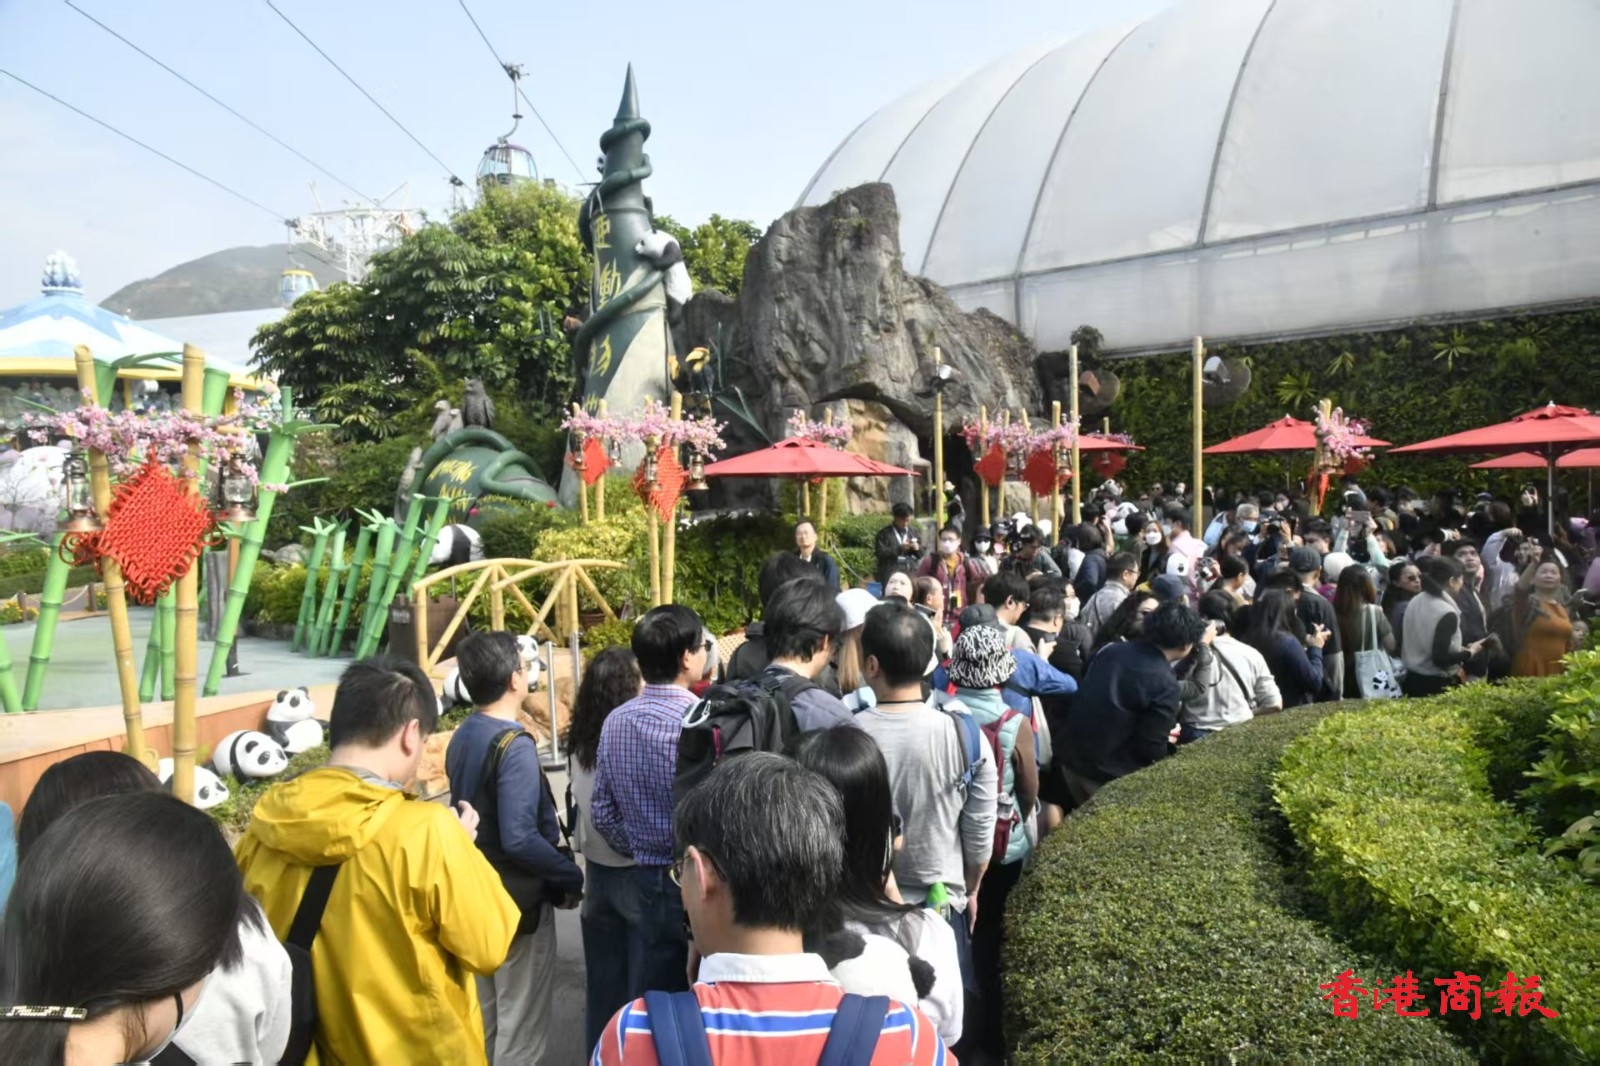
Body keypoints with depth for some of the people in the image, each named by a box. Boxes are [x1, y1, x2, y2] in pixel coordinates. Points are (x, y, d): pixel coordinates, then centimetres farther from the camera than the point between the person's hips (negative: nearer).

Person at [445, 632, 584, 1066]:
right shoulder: (514, 747, -23)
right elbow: (520, 839, -29)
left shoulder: (461, 738, 3)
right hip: (520, 898, -8)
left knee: (483, 1015, 21)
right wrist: (570, 876, -15)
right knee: (522, 1022, 6)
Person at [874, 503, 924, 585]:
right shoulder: (884, 533, 0)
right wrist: (900, 548, -18)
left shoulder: (913, 532, 16)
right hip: (891, 576, -5)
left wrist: (917, 548, -7)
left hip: (911, 574, 5)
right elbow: (880, 552, -11)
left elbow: (921, 555, 17)